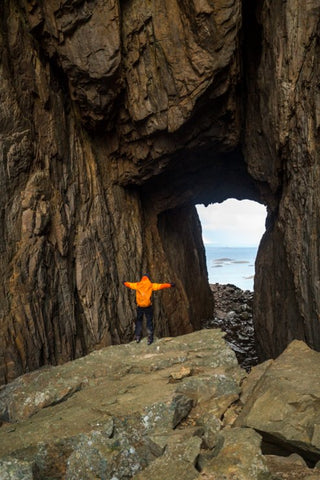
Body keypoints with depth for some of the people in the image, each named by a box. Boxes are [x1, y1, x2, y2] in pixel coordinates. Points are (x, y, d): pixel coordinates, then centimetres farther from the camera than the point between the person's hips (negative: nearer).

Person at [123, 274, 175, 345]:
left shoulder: (137, 285, 5)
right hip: (148, 307, -2)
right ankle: (150, 339, 4)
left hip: (139, 306, 2)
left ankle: (138, 337, 19)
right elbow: (161, 285, -4)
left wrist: (125, 283, 41)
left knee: (139, 321, 19)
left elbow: (129, 284, 21)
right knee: (149, 322, 7)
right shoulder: (151, 285, -2)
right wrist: (170, 285, 5)